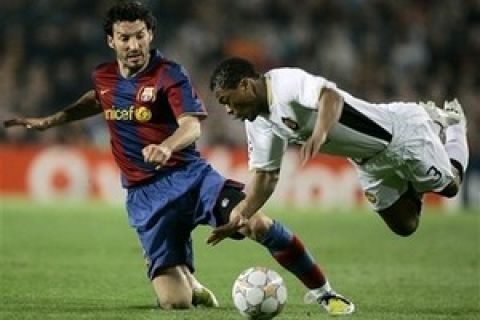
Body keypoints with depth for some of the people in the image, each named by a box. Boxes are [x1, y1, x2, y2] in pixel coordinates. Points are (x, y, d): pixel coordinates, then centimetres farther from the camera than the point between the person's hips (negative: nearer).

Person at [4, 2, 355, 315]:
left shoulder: (168, 74, -8)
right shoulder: (104, 77, 8)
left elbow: (192, 125, -25)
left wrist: (167, 147, -46)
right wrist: (51, 121, 35)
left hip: (189, 177, -3)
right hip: (145, 196, 3)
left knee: (256, 223, -30)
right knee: (175, 302, -14)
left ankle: (323, 292, -10)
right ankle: (191, 286, 28)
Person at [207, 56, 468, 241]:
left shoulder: (287, 82, -32)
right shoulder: (258, 123, -5)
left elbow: (331, 95, -50)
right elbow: (266, 175, -1)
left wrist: (319, 134, -68)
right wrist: (241, 214, -17)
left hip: (400, 130, -8)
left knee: (448, 186, 6)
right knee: (404, 226, 14)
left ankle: (450, 123, 35)